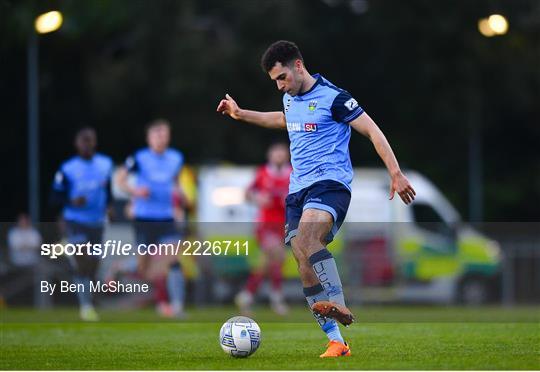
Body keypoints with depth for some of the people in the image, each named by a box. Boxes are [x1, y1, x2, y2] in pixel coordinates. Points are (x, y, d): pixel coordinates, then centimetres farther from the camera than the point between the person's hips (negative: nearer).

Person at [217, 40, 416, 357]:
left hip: (330, 182, -8)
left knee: (307, 238, -35)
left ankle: (339, 306, -42)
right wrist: (240, 114, 39)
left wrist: (396, 173, -13)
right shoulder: (290, 98, 16)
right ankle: (336, 343, -3)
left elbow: (373, 131, -8)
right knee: (305, 268, -4)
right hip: (298, 189, 8)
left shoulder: (333, 97, -9)